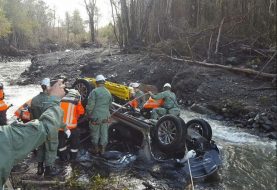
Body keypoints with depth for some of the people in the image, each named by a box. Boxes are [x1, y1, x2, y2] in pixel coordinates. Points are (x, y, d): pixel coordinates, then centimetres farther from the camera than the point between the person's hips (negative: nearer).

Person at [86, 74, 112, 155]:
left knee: (95, 134, 9)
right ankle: (102, 149, 20)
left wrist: (88, 115, -1)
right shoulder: (108, 92, 6)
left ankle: (95, 149, 22)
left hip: (96, 116, -5)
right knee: (104, 133, 11)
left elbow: (90, 105, -14)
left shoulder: (94, 91, -13)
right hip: (106, 117, 5)